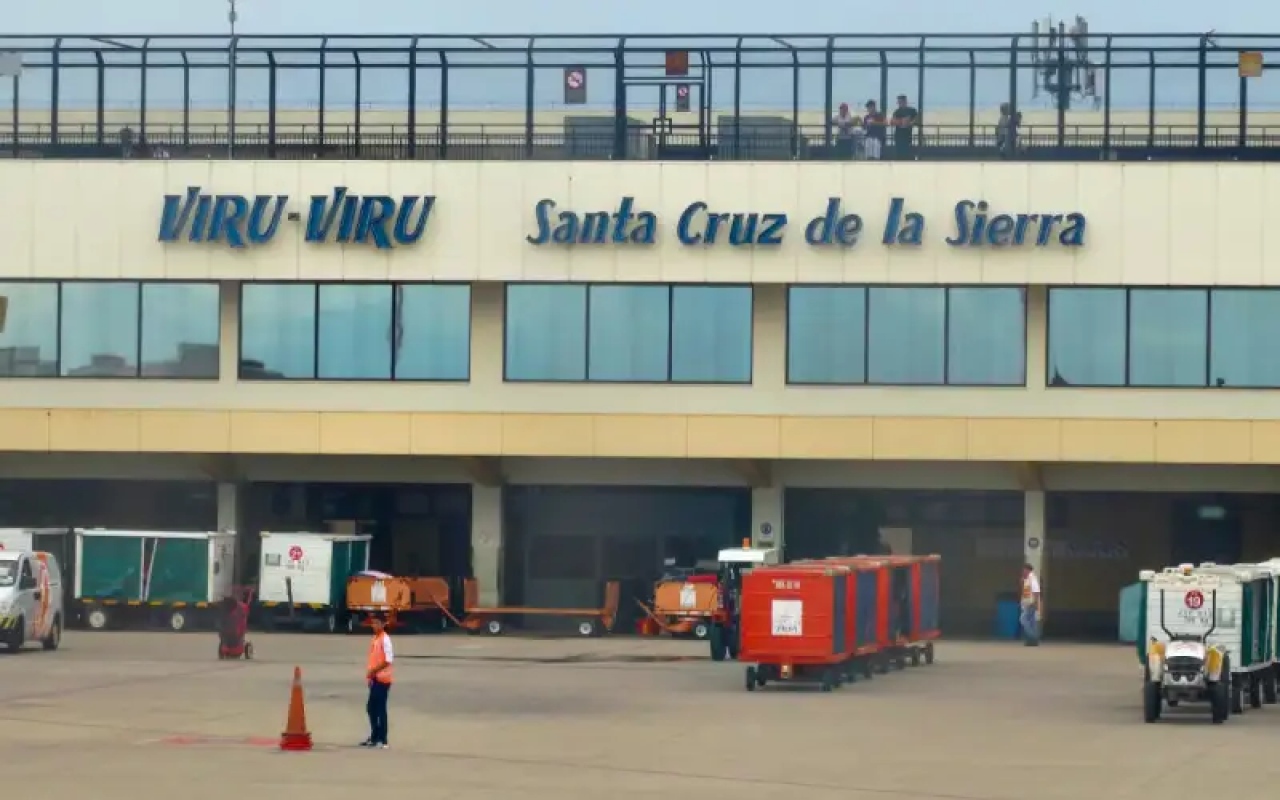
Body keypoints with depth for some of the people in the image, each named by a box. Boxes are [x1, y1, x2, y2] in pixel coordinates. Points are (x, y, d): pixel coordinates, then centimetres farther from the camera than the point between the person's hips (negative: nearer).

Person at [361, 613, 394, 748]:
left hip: (382, 678, -9)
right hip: (374, 678, 9)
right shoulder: (374, 639, 13)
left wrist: (374, 671, -17)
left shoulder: (385, 639, -13)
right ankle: (375, 737, 20)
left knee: (380, 708, -6)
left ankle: (382, 740, -3)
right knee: (371, 707, 11)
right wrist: (370, 673, 8)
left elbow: (388, 660, -19)